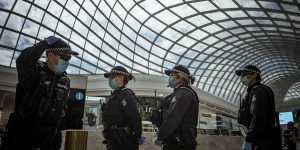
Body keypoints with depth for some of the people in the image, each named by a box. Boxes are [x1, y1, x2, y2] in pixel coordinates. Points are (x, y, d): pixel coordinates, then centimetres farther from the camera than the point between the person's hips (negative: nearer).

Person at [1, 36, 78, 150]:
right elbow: (22, 61, -37)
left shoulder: (65, 81, 4)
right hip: (22, 133, -5)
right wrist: (45, 44, -29)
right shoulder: (34, 71, -12)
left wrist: (57, 131, 13)